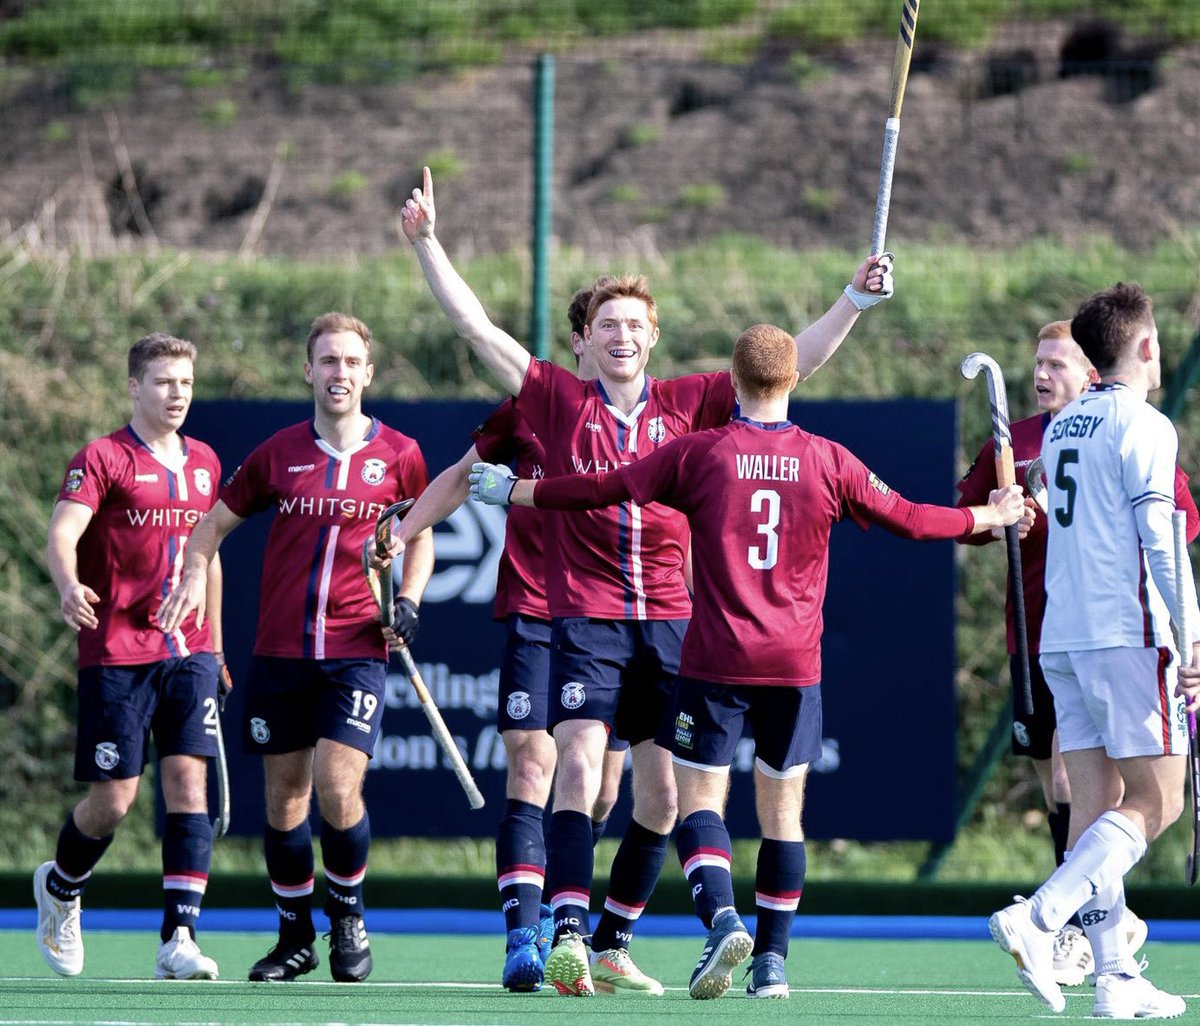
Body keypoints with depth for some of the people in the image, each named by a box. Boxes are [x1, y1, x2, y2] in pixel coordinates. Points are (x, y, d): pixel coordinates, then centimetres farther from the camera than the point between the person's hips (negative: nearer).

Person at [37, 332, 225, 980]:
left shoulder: (204, 462, 14)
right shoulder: (103, 458, -5)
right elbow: (61, 537, -18)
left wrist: (214, 644, 26)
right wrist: (69, 586, -39)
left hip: (188, 651, 4)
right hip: (116, 653, -4)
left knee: (188, 781, -11)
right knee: (112, 800, -3)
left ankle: (179, 940, -15)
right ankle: (60, 889, 29)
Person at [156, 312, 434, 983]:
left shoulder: (399, 455, 2)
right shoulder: (278, 454, 5)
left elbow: (421, 537, 16)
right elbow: (216, 522, 16)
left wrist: (407, 601, 0)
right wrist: (195, 576, -3)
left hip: (357, 652, -2)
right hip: (279, 651, 2)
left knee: (338, 791, -15)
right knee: (285, 797, 5)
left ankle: (349, 918, 9)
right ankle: (296, 938, 20)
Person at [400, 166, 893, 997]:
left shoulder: (687, 405, 9)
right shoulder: (561, 402, 6)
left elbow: (791, 363, 10)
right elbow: (476, 326, 3)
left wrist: (856, 300, 2)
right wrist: (427, 243, -3)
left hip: (668, 623, 3)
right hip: (586, 621, -3)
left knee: (661, 791, 3)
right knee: (579, 767, -19)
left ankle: (613, 946, 15)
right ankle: (568, 935, -26)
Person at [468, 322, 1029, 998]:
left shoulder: (699, 453, -4)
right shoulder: (828, 461, 0)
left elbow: (601, 490, 2)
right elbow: (906, 518, 10)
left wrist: (515, 492, 16)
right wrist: (989, 518, 27)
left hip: (716, 660, -2)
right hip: (795, 664, 2)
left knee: (700, 800, 3)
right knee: (783, 809, 10)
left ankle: (722, 918, -22)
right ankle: (773, 960, 8)